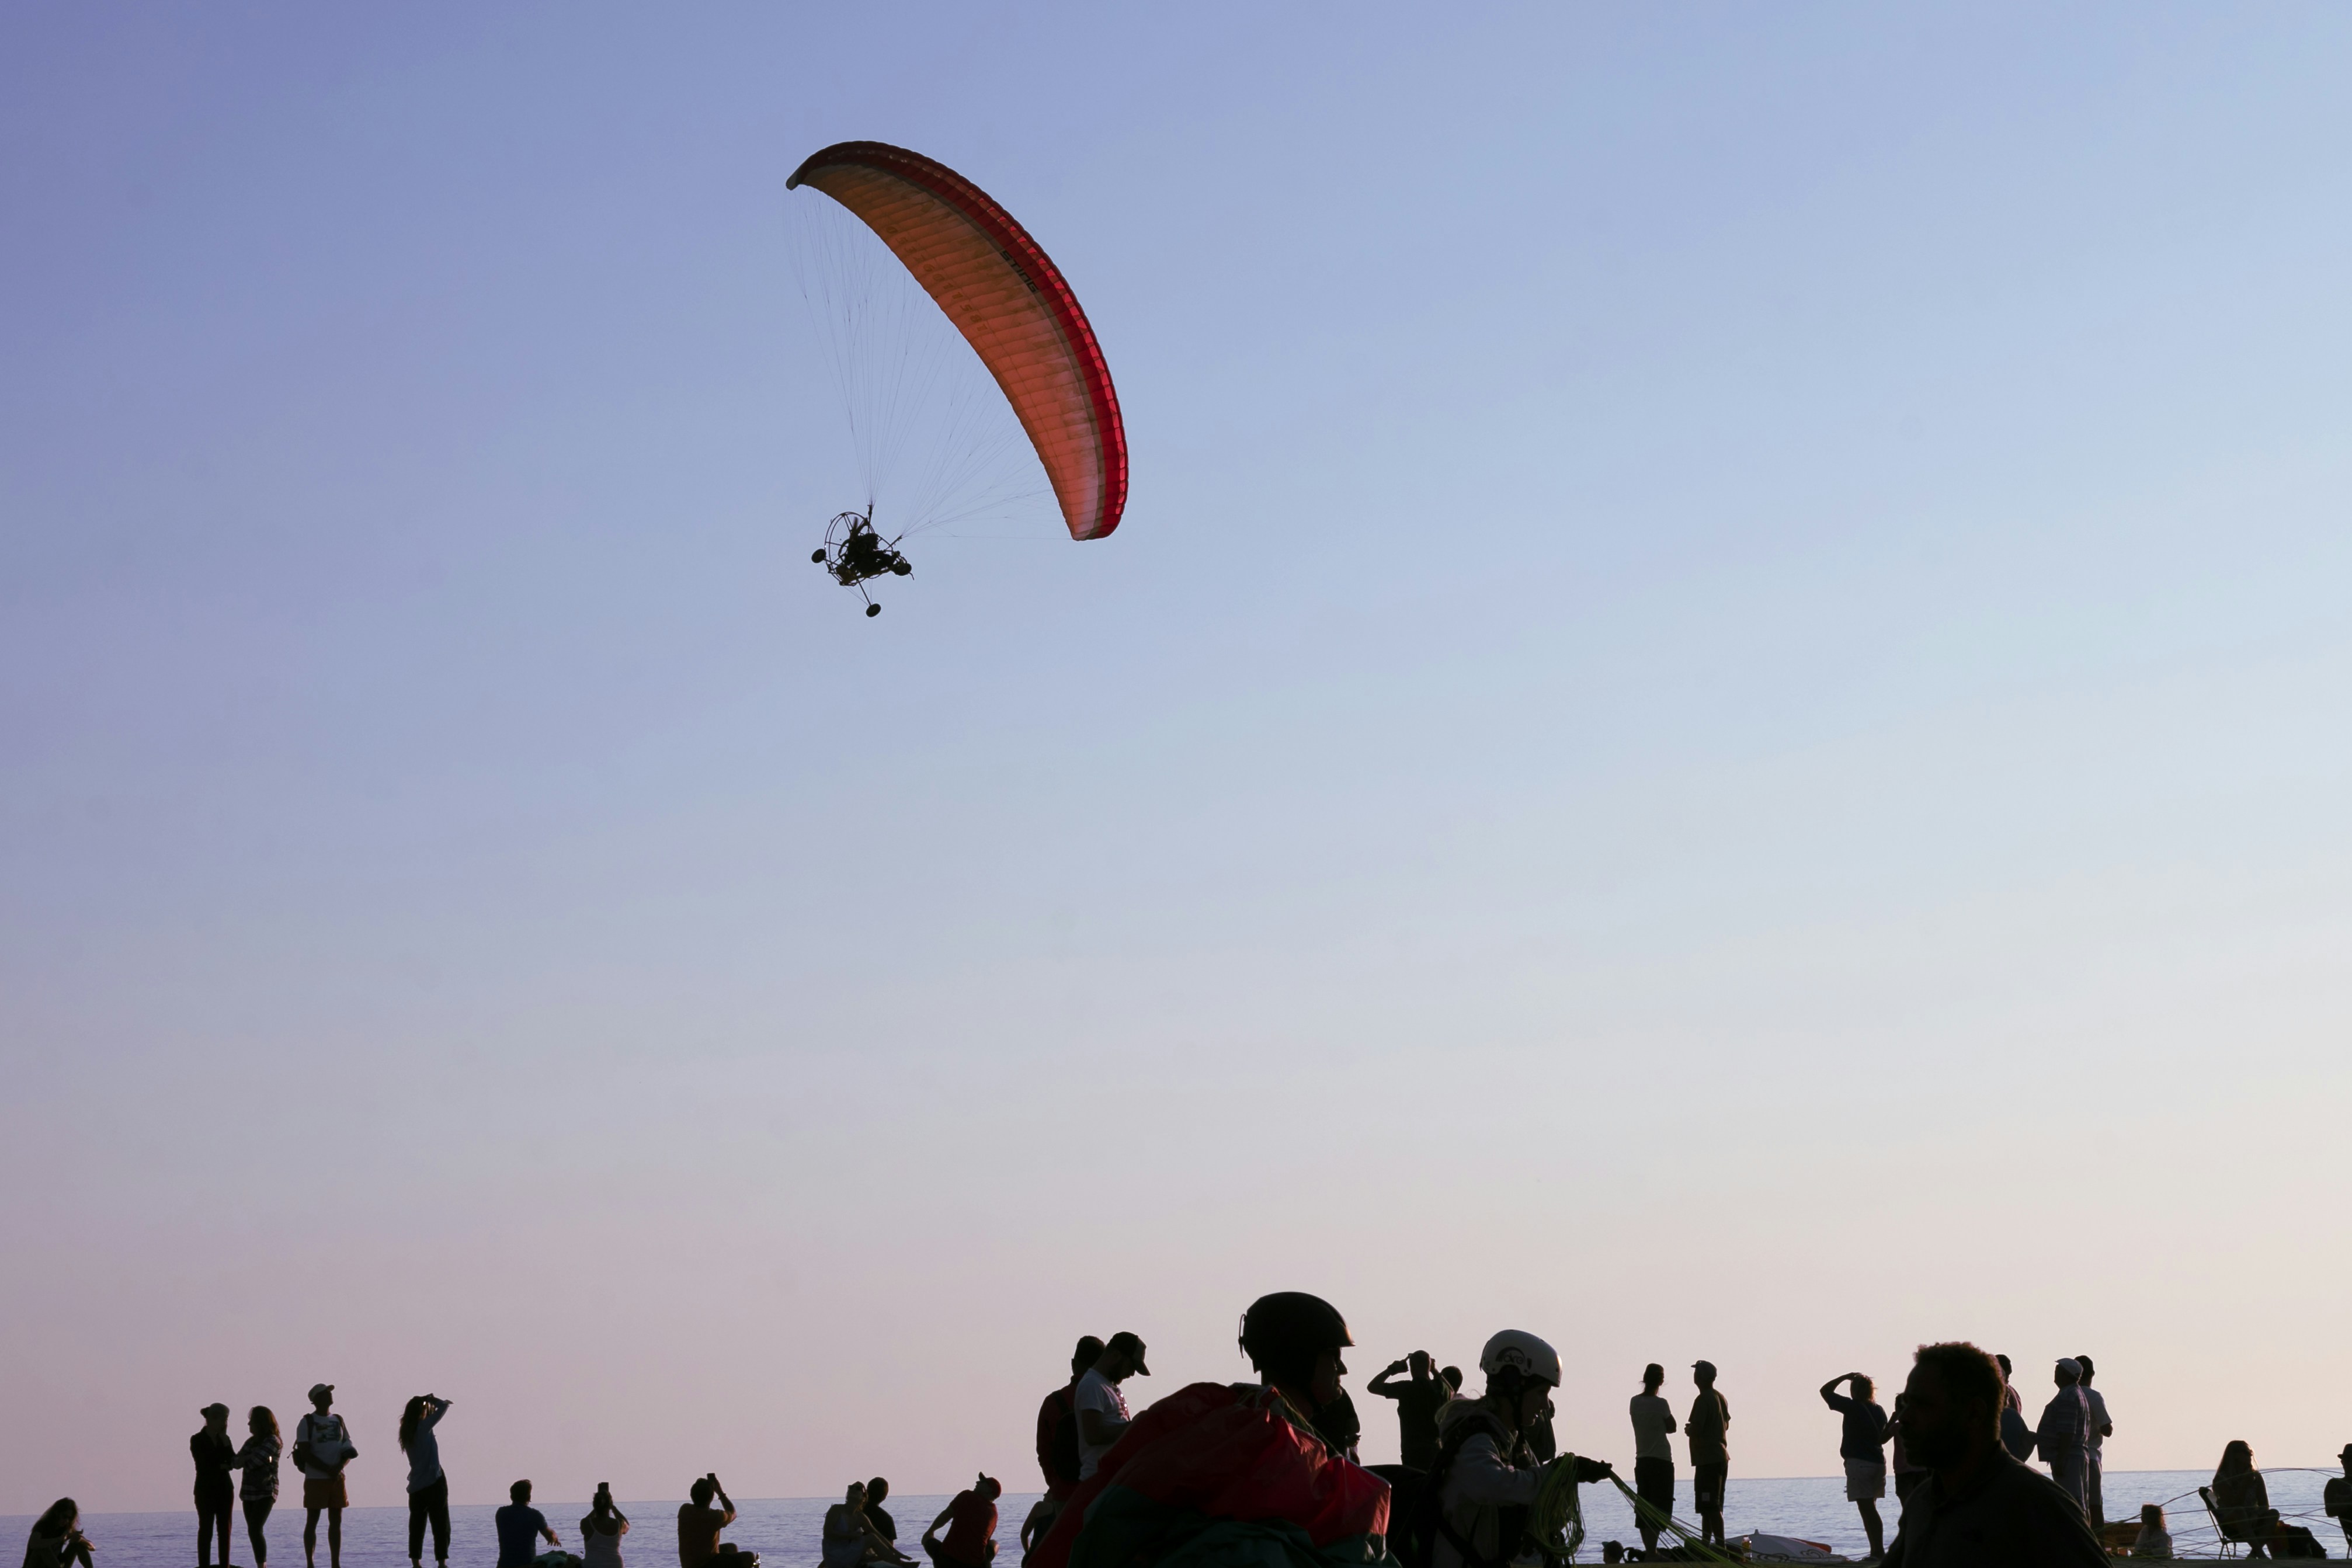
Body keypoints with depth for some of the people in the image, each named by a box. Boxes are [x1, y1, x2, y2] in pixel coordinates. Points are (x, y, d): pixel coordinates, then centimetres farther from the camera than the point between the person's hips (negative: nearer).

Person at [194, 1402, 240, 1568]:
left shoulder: (224, 1439, 9)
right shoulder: (197, 1441, -4)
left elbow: (235, 1462, -2)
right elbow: (204, 1465, -13)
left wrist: (225, 1440, -7)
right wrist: (222, 1467, -6)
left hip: (225, 1489, 5)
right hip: (206, 1490, -5)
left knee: (225, 1531, 2)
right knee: (206, 1531, -5)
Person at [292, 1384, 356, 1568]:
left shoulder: (338, 1421, 12)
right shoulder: (307, 1423, -3)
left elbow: (349, 1450, 10)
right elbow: (305, 1454, -11)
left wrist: (340, 1467, -10)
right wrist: (328, 1470, -19)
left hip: (337, 1479, 5)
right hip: (315, 1479, -5)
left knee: (336, 1521, 5)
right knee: (312, 1522, -1)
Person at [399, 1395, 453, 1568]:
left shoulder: (407, 1431, 8)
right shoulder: (423, 1427, -11)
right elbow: (444, 1407, -11)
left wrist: (431, 1402, 13)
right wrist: (432, 1399, 7)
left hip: (416, 1486, 7)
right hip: (434, 1483, -6)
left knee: (417, 1526, 8)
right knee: (440, 1525, -3)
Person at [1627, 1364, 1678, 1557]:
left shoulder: (1635, 1402, 4)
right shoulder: (1660, 1404, -13)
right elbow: (1671, 1428, -1)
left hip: (1641, 1461, 6)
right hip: (1661, 1461, -6)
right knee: (1660, 1509, -5)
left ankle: (1649, 1549, 9)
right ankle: (1652, 1550, -13)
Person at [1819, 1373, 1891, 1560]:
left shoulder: (1852, 1407, -11)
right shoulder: (1879, 1410, 8)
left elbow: (1825, 1391, -3)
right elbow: (1883, 1438, 14)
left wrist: (1845, 1376, 4)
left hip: (1858, 1463, -7)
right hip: (1878, 1462, 7)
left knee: (1867, 1509, -8)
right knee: (1870, 1509, 16)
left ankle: (1878, 1551, -12)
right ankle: (1877, 1551, 14)